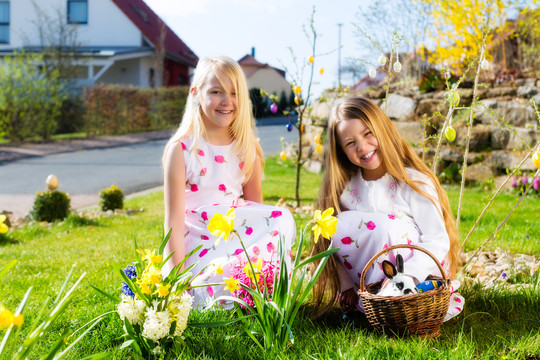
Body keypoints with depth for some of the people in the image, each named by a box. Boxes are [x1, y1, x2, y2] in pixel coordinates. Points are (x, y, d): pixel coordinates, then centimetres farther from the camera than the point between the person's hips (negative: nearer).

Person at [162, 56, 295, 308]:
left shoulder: (249, 150, 7)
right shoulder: (181, 150, -7)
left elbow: (256, 209, 13)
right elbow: (174, 220, -9)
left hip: (240, 239, 5)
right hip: (199, 247, -5)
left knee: (282, 218, -22)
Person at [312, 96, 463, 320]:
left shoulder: (414, 182, -14)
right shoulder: (344, 187, -1)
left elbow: (438, 241, -19)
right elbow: (333, 241, 1)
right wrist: (346, 286, -9)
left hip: (421, 275, -4)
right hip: (370, 278, 4)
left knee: (385, 226, -30)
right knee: (340, 225, -19)